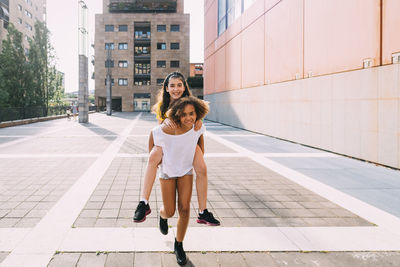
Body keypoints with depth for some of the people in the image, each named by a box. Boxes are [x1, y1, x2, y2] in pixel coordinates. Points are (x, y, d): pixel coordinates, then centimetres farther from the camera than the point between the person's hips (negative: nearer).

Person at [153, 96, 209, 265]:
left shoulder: (197, 127, -22)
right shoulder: (164, 131, -33)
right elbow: (153, 132, -8)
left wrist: (201, 149, 10)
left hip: (186, 170, 2)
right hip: (167, 171, -2)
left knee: (184, 209, -5)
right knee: (169, 212, 2)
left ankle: (179, 245, 19)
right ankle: (162, 215, 44)